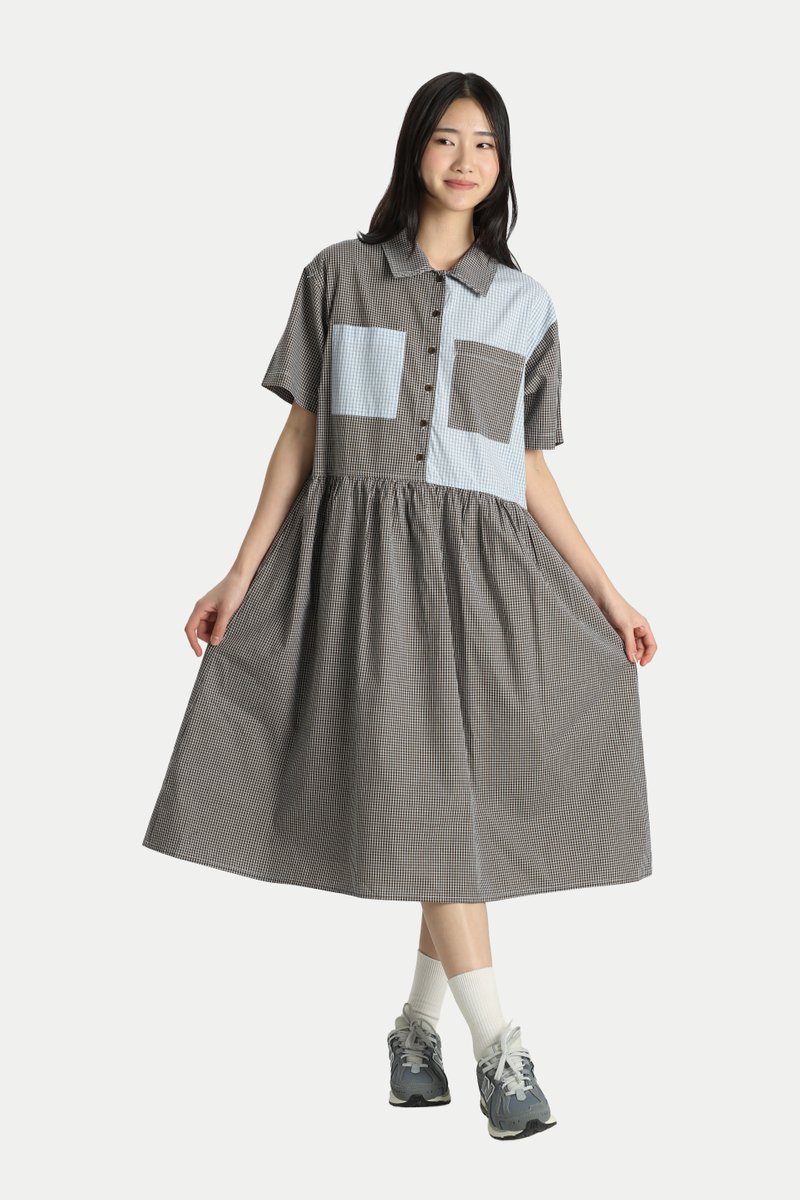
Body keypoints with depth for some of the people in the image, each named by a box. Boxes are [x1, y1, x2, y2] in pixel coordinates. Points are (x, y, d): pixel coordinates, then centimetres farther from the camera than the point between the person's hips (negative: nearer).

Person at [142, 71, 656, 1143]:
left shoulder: (524, 304, 12)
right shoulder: (340, 277, 7)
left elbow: (529, 468, 12)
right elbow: (301, 433, 7)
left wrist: (608, 594, 7)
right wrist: (241, 576, 1)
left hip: (482, 562, 2)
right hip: (365, 547, -2)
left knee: (469, 802, 0)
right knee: (421, 800, -11)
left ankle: (421, 1022, 17)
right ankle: (500, 1049, -9)